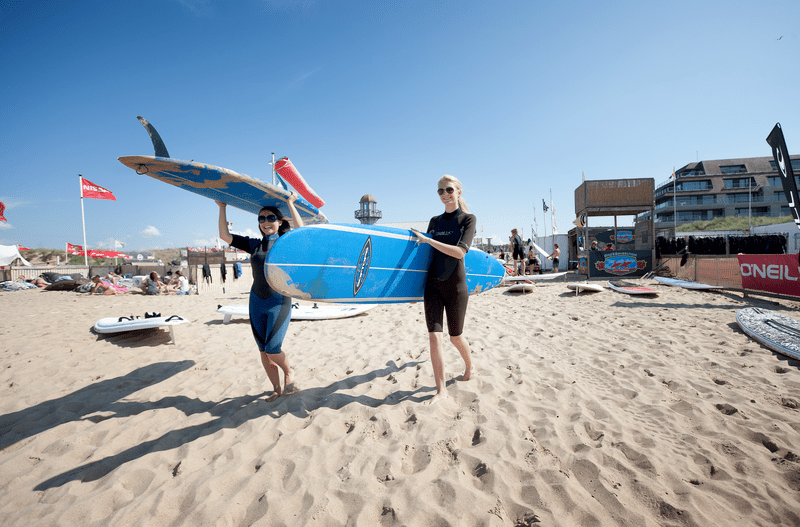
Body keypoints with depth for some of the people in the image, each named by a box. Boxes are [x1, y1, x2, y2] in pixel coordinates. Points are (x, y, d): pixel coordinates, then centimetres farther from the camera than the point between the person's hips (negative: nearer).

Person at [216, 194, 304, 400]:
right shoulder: (254, 244, 10)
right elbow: (224, 236, 9)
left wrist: (290, 204, -17)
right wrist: (222, 207, 5)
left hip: (279, 300, -5)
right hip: (257, 302, 5)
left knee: (272, 348, -12)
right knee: (263, 350, 8)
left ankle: (289, 372, 19)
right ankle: (277, 389, 24)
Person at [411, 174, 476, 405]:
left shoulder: (468, 219, -3)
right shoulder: (434, 221, 11)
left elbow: (460, 252, -18)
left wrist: (428, 240, -18)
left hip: (455, 285, -4)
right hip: (433, 284, 4)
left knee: (455, 336, 9)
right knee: (434, 336, -3)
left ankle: (469, 365, 41)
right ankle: (441, 389, 8)